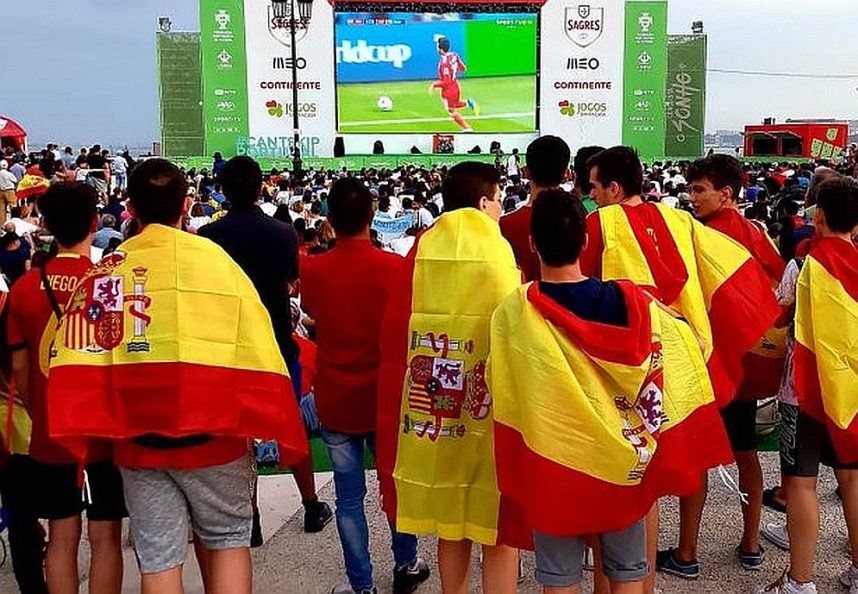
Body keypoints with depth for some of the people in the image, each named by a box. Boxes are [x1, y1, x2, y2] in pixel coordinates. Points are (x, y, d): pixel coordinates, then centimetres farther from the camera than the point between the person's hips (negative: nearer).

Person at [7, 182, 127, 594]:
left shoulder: (24, 288, -3)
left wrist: (37, 417, 17)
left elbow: (19, 366, 3)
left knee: (62, 536, 14)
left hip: (49, 434, 3)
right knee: (105, 537, 7)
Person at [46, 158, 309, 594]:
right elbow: (257, 353, -8)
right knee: (227, 540, 16)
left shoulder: (104, 272, -1)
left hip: (137, 439, 2)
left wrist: (80, 434, 11)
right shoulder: (214, 258, -7)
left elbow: (74, 361, -3)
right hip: (210, 433, -2)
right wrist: (273, 425, 2)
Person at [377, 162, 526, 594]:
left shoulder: (422, 249, 2)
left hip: (434, 405, 4)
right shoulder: (499, 251, -8)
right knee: (500, 529, 8)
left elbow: (396, 328, 1)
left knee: (450, 524, 18)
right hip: (490, 406, -4)